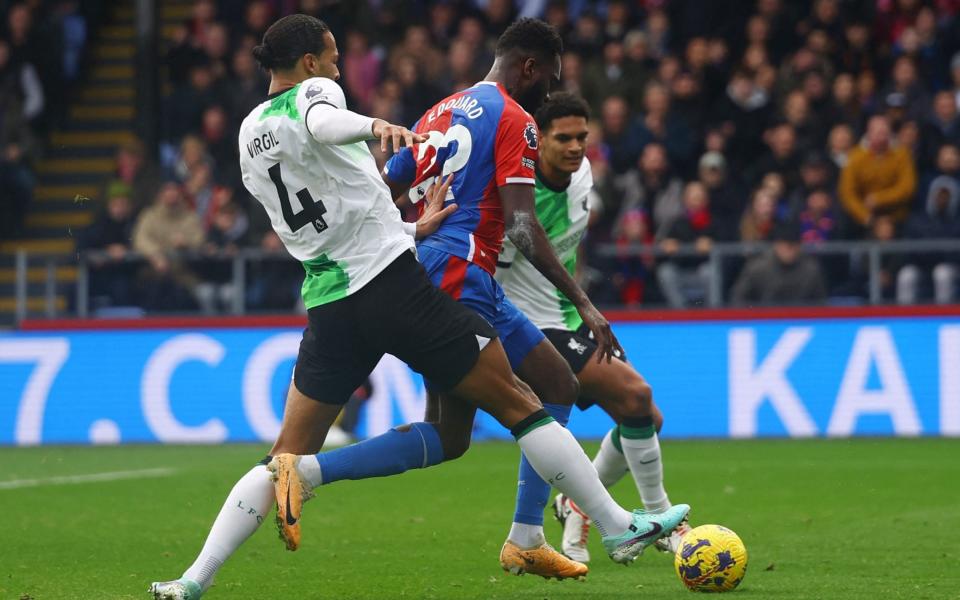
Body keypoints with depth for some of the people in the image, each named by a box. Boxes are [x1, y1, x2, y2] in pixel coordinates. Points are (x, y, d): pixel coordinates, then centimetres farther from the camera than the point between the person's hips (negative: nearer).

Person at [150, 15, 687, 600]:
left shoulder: (250, 134, 17)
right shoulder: (314, 92, -4)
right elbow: (322, 124, -31)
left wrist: (410, 230, 24)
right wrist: (374, 126, -50)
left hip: (328, 305, 7)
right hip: (392, 283, -6)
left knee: (287, 457, 12)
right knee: (520, 404, 1)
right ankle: (620, 528, 1)